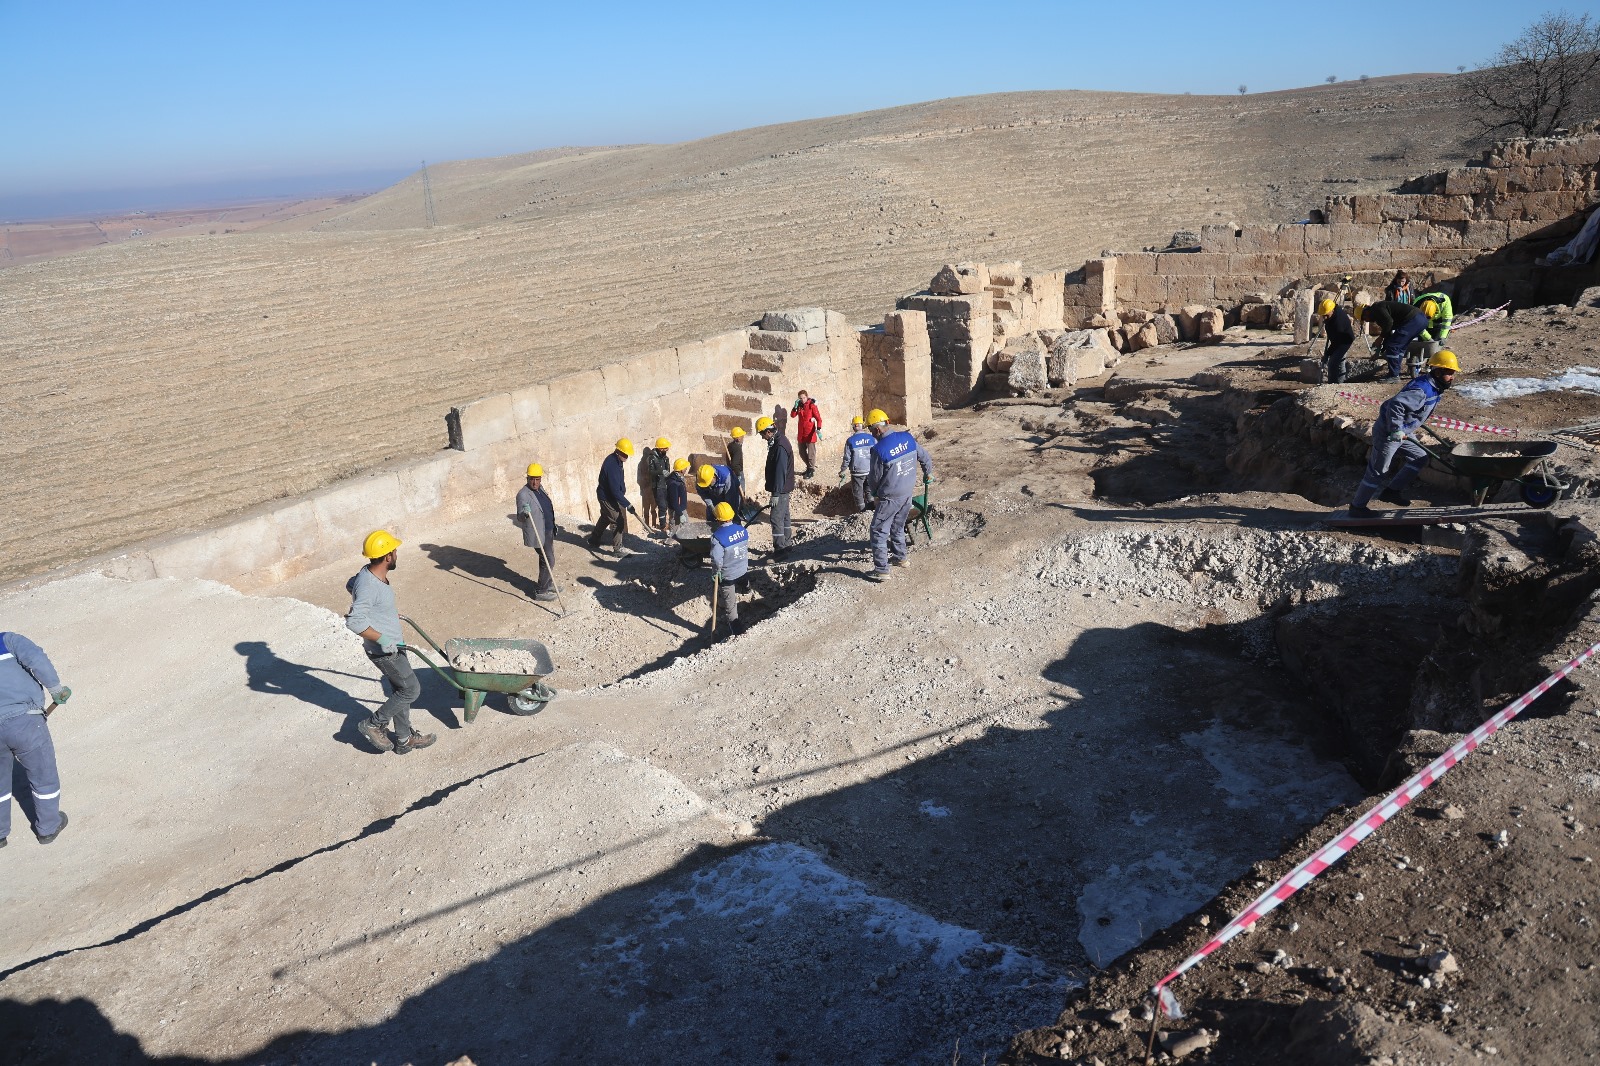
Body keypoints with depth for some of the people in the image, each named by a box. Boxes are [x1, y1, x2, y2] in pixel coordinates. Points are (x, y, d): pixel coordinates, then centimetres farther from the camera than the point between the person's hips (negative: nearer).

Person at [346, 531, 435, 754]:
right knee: (411, 689, 1)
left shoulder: (369, 574, 1)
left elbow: (350, 585, 23)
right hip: (385, 651, -10)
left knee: (400, 690, 18)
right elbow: (354, 622, -34)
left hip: (392, 646, 10)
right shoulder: (368, 586, -30)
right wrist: (381, 639, -31)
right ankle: (374, 725, 15)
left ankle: (404, 740, 30)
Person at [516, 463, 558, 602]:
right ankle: (540, 592, 7)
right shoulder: (523, 494, -22)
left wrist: (553, 526, 26)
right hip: (538, 534, -9)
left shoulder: (540, 488, 4)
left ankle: (548, 585, 36)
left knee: (548, 559, 19)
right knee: (548, 560, -5)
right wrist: (524, 513, -49)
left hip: (548, 531, 9)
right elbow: (520, 518, -27)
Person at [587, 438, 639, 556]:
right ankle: (617, 548, 7)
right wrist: (627, 505, -33)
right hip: (608, 497, -10)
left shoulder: (615, 460, -1)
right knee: (618, 521, -4)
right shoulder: (612, 466, -31)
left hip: (607, 496, 10)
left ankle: (593, 542, 37)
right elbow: (615, 490, -32)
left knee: (605, 519, 22)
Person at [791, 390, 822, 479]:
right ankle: (809, 467, 30)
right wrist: (795, 406, -12)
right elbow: (793, 415, 4)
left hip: (810, 433, -6)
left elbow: (818, 418, -14)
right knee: (802, 453, 14)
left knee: (811, 453, -1)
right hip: (801, 433, 6)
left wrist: (818, 429, -27)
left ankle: (811, 470, 9)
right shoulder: (799, 405, 6)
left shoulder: (812, 406, -10)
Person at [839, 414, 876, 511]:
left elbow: (847, 458, -7)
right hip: (871, 471, 2)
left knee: (859, 495, 10)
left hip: (857, 472, -2)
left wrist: (842, 471, 7)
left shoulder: (850, 441, -10)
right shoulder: (872, 438, -4)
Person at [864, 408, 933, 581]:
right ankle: (900, 557, 39)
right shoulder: (907, 438, -5)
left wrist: (871, 492, 11)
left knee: (879, 531, 3)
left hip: (890, 498, -7)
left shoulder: (879, 450, -22)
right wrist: (928, 474, 27)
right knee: (898, 527, 25)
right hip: (908, 494, 7)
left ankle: (881, 570, 0)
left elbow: (874, 478, -10)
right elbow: (924, 457, 8)